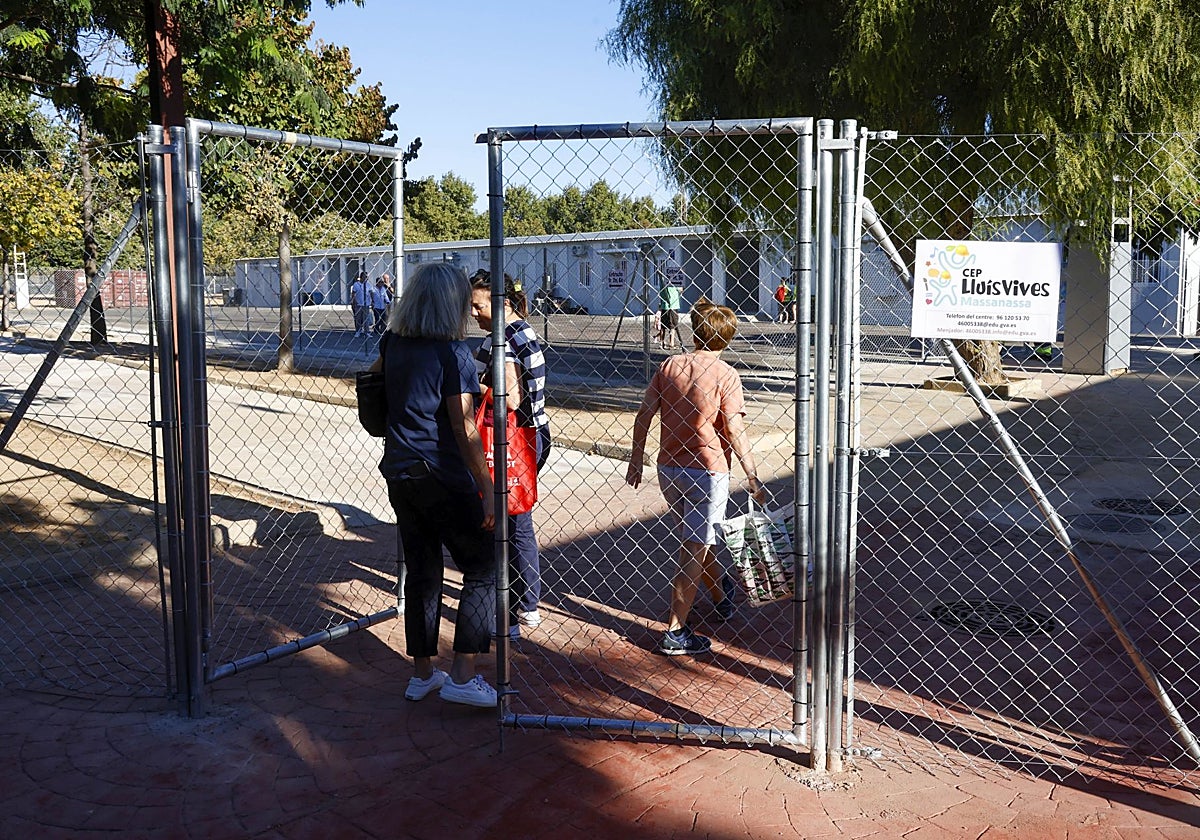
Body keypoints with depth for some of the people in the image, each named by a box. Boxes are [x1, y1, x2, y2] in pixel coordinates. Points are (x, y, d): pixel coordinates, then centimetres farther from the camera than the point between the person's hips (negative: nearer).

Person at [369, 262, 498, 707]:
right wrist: (487, 489, -13)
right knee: (482, 569, 5)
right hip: (443, 479, -7)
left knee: (421, 571, 16)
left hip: (399, 474, 7)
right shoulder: (453, 353, -15)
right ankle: (462, 675, 3)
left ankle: (422, 673, 24)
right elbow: (464, 429, -17)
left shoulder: (394, 343, 5)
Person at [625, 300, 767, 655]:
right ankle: (675, 632, 4)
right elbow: (734, 432, -14)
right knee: (694, 553, 2)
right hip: (707, 470, -5)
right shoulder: (725, 375, -11)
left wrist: (635, 461, 11)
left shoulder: (669, 366, 1)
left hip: (668, 469, 5)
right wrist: (752, 477, -6)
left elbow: (643, 416, 1)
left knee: (695, 541, 23)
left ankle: (721, 594, 46)